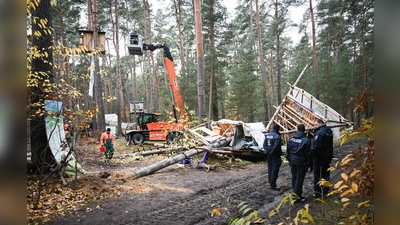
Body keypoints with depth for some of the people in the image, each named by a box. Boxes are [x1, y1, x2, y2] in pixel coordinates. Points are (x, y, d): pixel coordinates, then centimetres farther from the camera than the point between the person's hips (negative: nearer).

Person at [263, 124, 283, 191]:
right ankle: (273, 185, 0)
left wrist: (267, 151, 2)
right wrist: (271, 152, -12)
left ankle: (270, 182, 26)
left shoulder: (267, 135, 7)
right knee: (275, 170, -3)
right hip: (275, 155, -8)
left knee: (270, 168, 17)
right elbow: (276, 147, -25)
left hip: (269, 155, 8)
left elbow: (264, 145, 8)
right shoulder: (277, 136, -18)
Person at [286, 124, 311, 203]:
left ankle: (296, 194, 27)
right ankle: (297, 197, 4)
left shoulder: (291, 139, 1)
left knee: (294, 178, 16)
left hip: (292, 161, 5)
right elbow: (307, 153, -10)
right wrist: (308, 163, 2)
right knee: (299, 179, 1)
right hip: (301, 162, -5)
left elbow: (287, 151, 8)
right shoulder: (306, 140, -15)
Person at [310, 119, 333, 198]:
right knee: (326, 173, 19)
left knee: (318, 175, 1)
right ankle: (325, 190, 30)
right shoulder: (329, 131, 8)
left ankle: (318, 192, 7)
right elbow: (329, 145, 15)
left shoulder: (319, 133, -22)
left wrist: (310, 156, -18)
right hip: (328, 156, 9)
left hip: (320, 158, -9)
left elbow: (315, 147, -26)